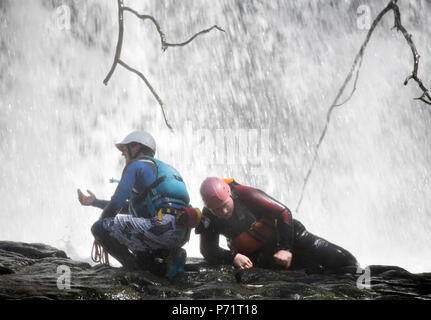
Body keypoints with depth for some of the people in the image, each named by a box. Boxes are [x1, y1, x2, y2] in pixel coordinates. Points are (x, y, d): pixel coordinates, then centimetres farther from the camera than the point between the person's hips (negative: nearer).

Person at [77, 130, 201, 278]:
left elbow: (116, 203, 1)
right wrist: (95, 202, 42)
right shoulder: (164, 168, 33)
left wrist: (100, 230, 18)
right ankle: (169, 254, 8)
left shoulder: (136, 165, 6)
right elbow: (127, 207, 38)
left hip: (163, 226, -9)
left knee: (100, 227, -4)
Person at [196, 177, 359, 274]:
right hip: (257, 259, 2)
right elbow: (208, 250, -10)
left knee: (345, 260, -11)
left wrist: (286, 248, -21)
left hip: (287, 235, -2)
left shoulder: (245, 195, -22)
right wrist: (233, 257, -29)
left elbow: (283, 212, -18)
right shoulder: (209, 218, -10)